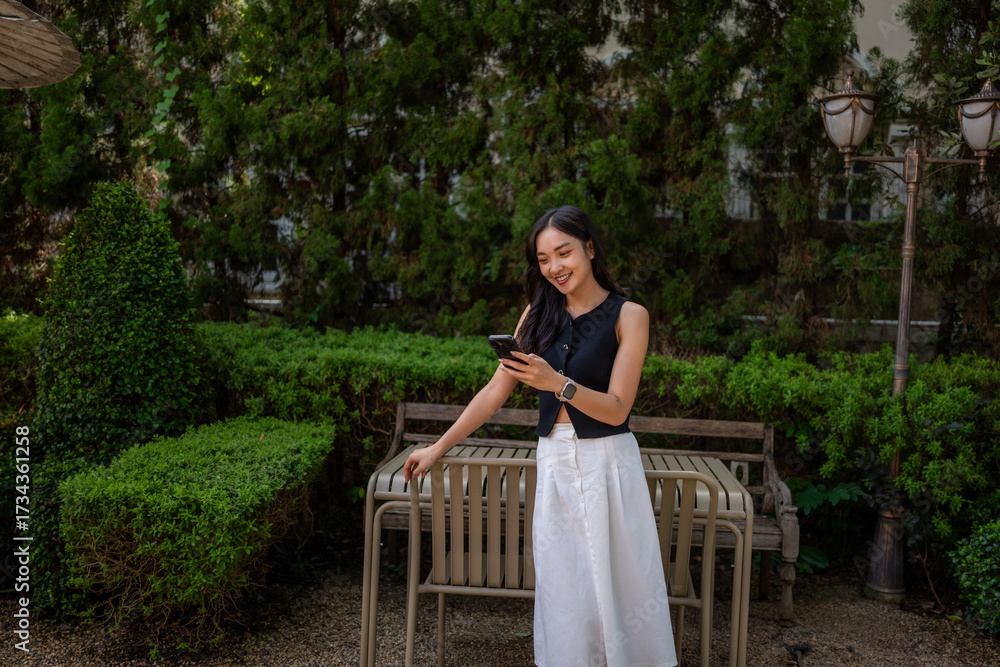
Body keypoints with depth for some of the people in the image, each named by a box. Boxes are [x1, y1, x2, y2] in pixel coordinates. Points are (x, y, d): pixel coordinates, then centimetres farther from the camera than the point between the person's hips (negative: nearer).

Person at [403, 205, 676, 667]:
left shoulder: (628, 315, -4)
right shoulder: (538, 313, 8)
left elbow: (616, 409, -10)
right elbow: (496, 391, 9)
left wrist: (558, 383, -26)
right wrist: (439, 447, 8)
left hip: (607, 462, -3)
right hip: (553, 462, 3)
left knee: (617, 582, 4)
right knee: (562, 589, 8)